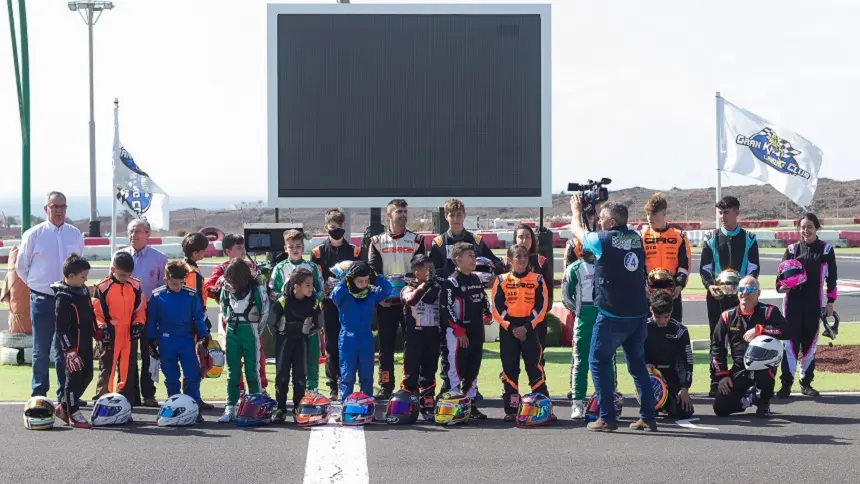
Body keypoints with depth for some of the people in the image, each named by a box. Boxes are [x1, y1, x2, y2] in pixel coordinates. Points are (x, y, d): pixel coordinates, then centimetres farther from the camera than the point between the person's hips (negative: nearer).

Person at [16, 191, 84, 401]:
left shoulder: (75, 234, 6)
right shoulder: (33, 234, -3)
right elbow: (21, 267, 6)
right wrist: (36, 284, 8)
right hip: (42, 300, -3)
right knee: (41, 351, 1)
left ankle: (65, 396, 14)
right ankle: (39, 396, 8)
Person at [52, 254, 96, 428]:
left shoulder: (83, 290, 8)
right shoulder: (63, 297, -19)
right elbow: (61, 328, -20)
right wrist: (70, 351, -23)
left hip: (86, 343, 9)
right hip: (73, 345, -9)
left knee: (87, 375, 14)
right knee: (74, 377, -1)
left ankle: (64, 407, 26)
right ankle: (74, 414, 10)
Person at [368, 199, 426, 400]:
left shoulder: (416, 240, 8)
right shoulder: (377, 241, 9)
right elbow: (372, 270, 1)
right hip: (384, 302, 1)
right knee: (386, 346, 3)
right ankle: (386, 386, 8)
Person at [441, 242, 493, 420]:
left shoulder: (477, 280, 13)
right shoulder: (451, 283, -12)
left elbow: (484, 298, 30)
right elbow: (446, 308, -16)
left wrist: (487, 314, 18)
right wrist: (459, 331, -17)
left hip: (477, 332, 8)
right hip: (458, 333, -8)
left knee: (473, 370, 12)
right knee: (457, 369, -5)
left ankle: (470, 404, 20)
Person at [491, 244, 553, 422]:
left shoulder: (537, 280, 5)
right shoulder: (501, 280, 4)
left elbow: (541, 307, 0)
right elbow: (497, 308, 0)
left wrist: (527, 327, -11)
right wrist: (511, 328, -10)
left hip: (530, 328, -1)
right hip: (507, 329, 1)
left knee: (535, 368, -5)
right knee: (510, 369, 2)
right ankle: (511, 409, 7)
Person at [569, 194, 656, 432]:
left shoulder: (603, 239, -9)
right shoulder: (636, 238, 7)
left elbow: (577, 230, 11)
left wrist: (576, 211, 31)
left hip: (612, 315, -6)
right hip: (638, 314, 6)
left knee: (599, 362, 6)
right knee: (638, 364, 14)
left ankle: (607, 417, 1)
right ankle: (648, 417, 12)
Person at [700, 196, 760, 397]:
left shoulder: (748, 239, 6)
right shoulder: (712, 239, 8)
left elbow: (753, 269, 3)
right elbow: (704, 268, 7)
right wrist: (710, 286, -11)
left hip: (741, 296, -1)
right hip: (716, 297, 1)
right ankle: (716, 383, 3)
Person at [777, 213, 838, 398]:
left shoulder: (826, 250, 2)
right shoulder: (792, 249, 5)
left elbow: (831, 278, 5)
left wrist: (830, 302, 3)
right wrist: (781, 286, -15)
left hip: (815, 303, 0)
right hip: (794, 302, 0)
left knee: (810, 341, 7)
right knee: (791, 341, -6)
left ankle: (806, 382, 17)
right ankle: (786, 383, -4)